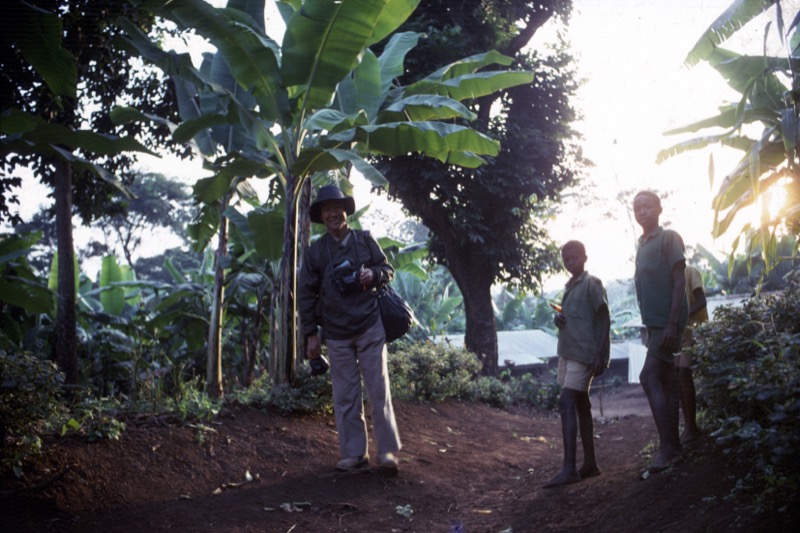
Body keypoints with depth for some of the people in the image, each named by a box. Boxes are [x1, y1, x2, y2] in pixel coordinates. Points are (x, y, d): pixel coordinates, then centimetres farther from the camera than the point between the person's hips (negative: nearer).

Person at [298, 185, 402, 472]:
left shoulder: (365, 241, 3)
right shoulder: (315, 251, 4)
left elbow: (388, 270, 11)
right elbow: (306, 294, 6)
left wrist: (374, 274, -13)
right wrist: (311, 334, 3)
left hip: (370, 327, -1)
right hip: (337, 334, 1)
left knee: (379, 390, -1)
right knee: (345, 396, 4)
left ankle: (387, 450, 6)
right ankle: (354, 453, 12)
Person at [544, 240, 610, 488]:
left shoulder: (592, 284, -7)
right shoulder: (569, 286, 18)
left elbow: (604, 320, -10)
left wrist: (600, 356, -17)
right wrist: (558, 317, 3)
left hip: (584, 354, -9)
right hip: (567, 353, 9)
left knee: (567, 403, -16)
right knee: (580, 405, 10)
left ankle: (569, 469, -20)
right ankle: (590, 464, 15)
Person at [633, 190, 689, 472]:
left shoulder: (669, 238, -7)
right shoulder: (642, 244, 18)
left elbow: (679, 282, -13)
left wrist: (672, 324, -21)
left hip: (667, 322, -9)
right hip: (654, 323, 9)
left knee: (650, 377, -16)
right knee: (666, 382, 8)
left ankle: (667, 448, -16)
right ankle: (674, 447, 11)